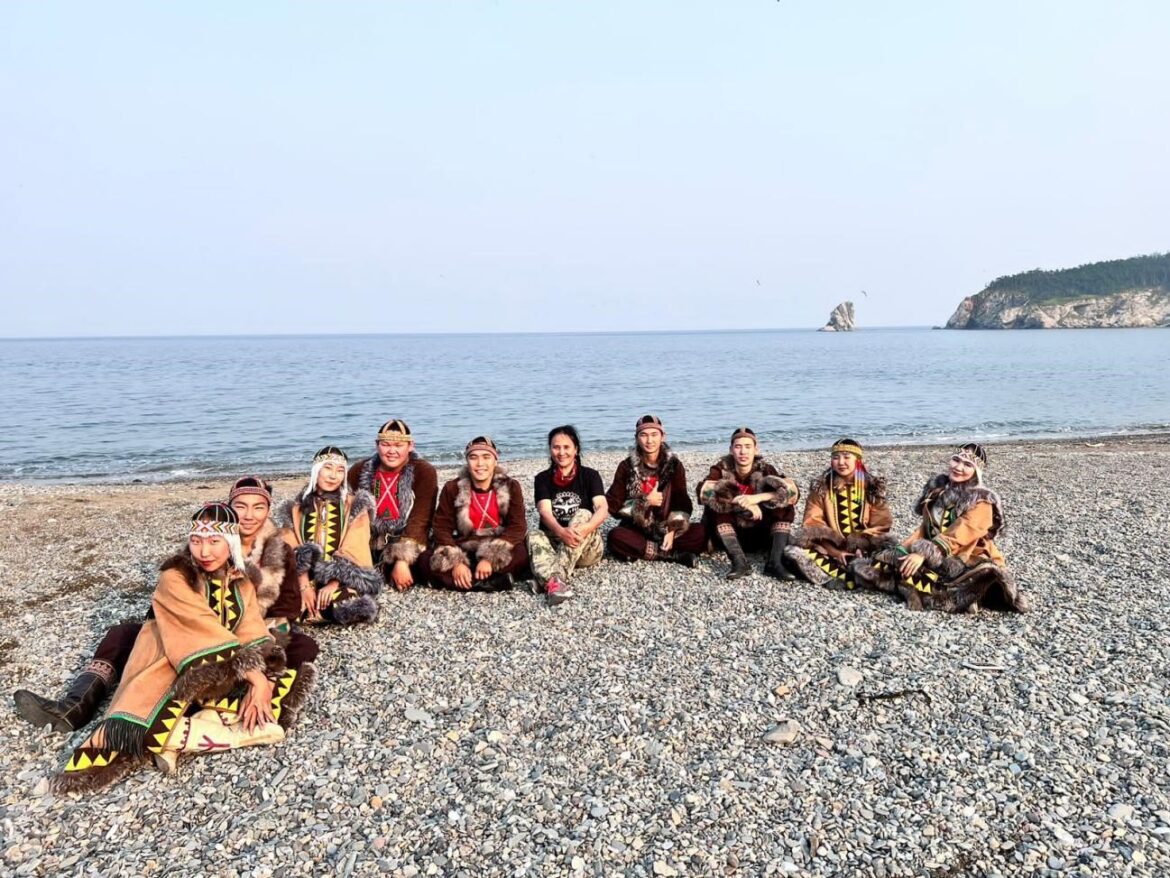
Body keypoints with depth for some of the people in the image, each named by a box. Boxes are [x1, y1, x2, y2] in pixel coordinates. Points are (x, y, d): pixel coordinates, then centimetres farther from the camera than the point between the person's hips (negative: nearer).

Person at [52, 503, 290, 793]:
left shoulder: (243, 584, 7)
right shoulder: (174, 579, -10)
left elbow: (254, 637, -5)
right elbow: (205, 634, -21)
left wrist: (258, 685, -24)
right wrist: (255, 676, -26)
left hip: (220, 680, 6)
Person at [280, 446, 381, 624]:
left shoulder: (355, 506, 5)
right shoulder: (297, 508, 12)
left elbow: (354, 551, -5)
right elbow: (294, 552, 0)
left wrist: (334, 583, -18)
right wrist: (304, 586, -15)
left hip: (343, 579, -1)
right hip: (308, 577, 1)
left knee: (357, 608, -32)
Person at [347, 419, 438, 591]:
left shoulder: (424, 472, -8)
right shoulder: (359, 471, 4)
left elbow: (419, 521, -17)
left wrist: (402, 561, -28)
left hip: (408, 545, -2)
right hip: (369, 545, 2)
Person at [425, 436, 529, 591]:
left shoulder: (510, 487, -4)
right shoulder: (452, 489, -1)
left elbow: (517, 527, -12)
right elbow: (442, 528, -5)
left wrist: (490, 560, -24)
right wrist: (456, 563, -22)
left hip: (500, 552, -2)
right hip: (464, 551, 2)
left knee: (521, 555, -34)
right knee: (429, 560, -27)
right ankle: (494, 581, -32)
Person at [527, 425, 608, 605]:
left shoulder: (590, 475, 2)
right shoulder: (543, 478, 4)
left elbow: (603, 508, -14)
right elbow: (545, 512, -13)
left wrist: (585, 529, -36)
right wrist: (562, 532, -36)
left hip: (587, 548, -1)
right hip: (554, 543, 1)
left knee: (583, 515, -30)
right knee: (534, 536, -30)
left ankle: (558, 577, -47)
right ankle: (553, 583, -60)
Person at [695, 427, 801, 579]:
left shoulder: (765, 469, -9)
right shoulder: (722, 469, -12)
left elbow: (793, 491, -23)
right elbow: (703, 491, -31)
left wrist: (757, 498, -38)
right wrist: (745, 505, -37)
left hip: (760, 535, 1)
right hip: (730, 534, -1)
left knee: (785, 505, -19)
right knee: (715, 505, -26)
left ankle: (775, 562, -26)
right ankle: (739, 561, -36)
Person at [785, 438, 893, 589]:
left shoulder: (872, 486, 3)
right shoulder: (821, 487, 2)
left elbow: (881, 524, 1)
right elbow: (813, 524, -3)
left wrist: (861, 547, -15)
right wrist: (834, 551, -15)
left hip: (864, 548, 0)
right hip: (830, 548, 0)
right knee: (795, 553, -28)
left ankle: (833, 577, -32)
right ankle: (854, 577, -33)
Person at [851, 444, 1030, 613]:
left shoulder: (981, 501, -9)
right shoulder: (938, 487, 10)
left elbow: (957, 536, -21)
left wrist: (924, 554, -31)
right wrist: (904, 550, 0)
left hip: (965, 559, -6)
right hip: (933, 557, 6)